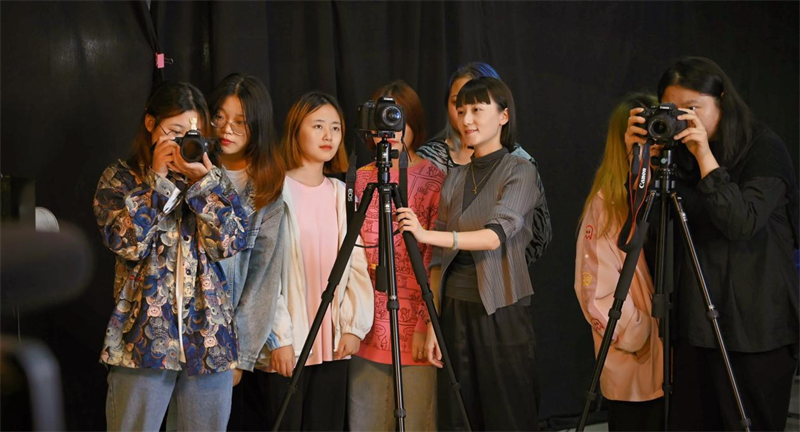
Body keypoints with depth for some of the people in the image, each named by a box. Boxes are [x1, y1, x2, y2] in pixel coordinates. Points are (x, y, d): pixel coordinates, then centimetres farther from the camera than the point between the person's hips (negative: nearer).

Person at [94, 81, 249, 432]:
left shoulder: (214, 180, 11)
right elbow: (128, 244, -11)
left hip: (209, 334, 3)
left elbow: (231, 242, -3)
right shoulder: (119, 178, 4)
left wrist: (203, 181, -11)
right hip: (144, 335, -2)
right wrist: (157, 179, -9)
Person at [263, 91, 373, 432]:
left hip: (334, 341, 4)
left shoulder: (342, 193, 11)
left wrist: (355, 326, 0)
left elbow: (357, 265, 9)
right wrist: (279, 338, -13)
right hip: (289, 341, -4)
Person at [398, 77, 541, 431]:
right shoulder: (454, 178, 13)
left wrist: (427, 235, -30)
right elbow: (440, 258, 11)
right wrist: (432, 325, 4)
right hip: (456, 310, 5)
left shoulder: (520, 172, -3)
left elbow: (496, 235, -19)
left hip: (502, 312, -5)